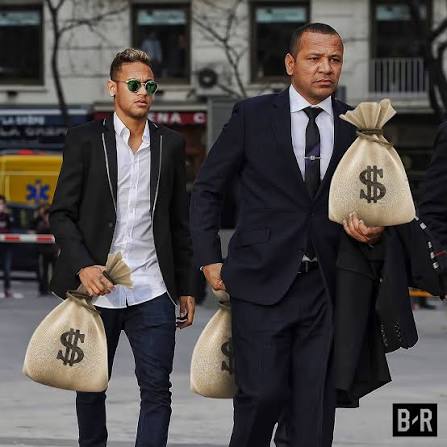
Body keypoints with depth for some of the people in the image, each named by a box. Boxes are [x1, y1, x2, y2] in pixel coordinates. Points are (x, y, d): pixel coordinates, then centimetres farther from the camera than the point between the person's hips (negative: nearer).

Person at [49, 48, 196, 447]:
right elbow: (61, 213, -1)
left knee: (157, 390, -5)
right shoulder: (85, 140, 2)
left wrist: (186, 287, 12)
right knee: (90, 388, 10)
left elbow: (179, 222, 14)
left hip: (152, 292, 1)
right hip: (96, 289, -1)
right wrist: (83, 266, -15)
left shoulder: (171, 144, 10)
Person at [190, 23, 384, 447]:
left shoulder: (355, 126, 8)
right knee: (263, 394, -8)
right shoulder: (253, 115, 1)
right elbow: (206, 190, 6)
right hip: (263, 283, -3)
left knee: (315, 407, 2)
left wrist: (372, 229, -5)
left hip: (324, 286, 3)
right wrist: (210, 259, 1)